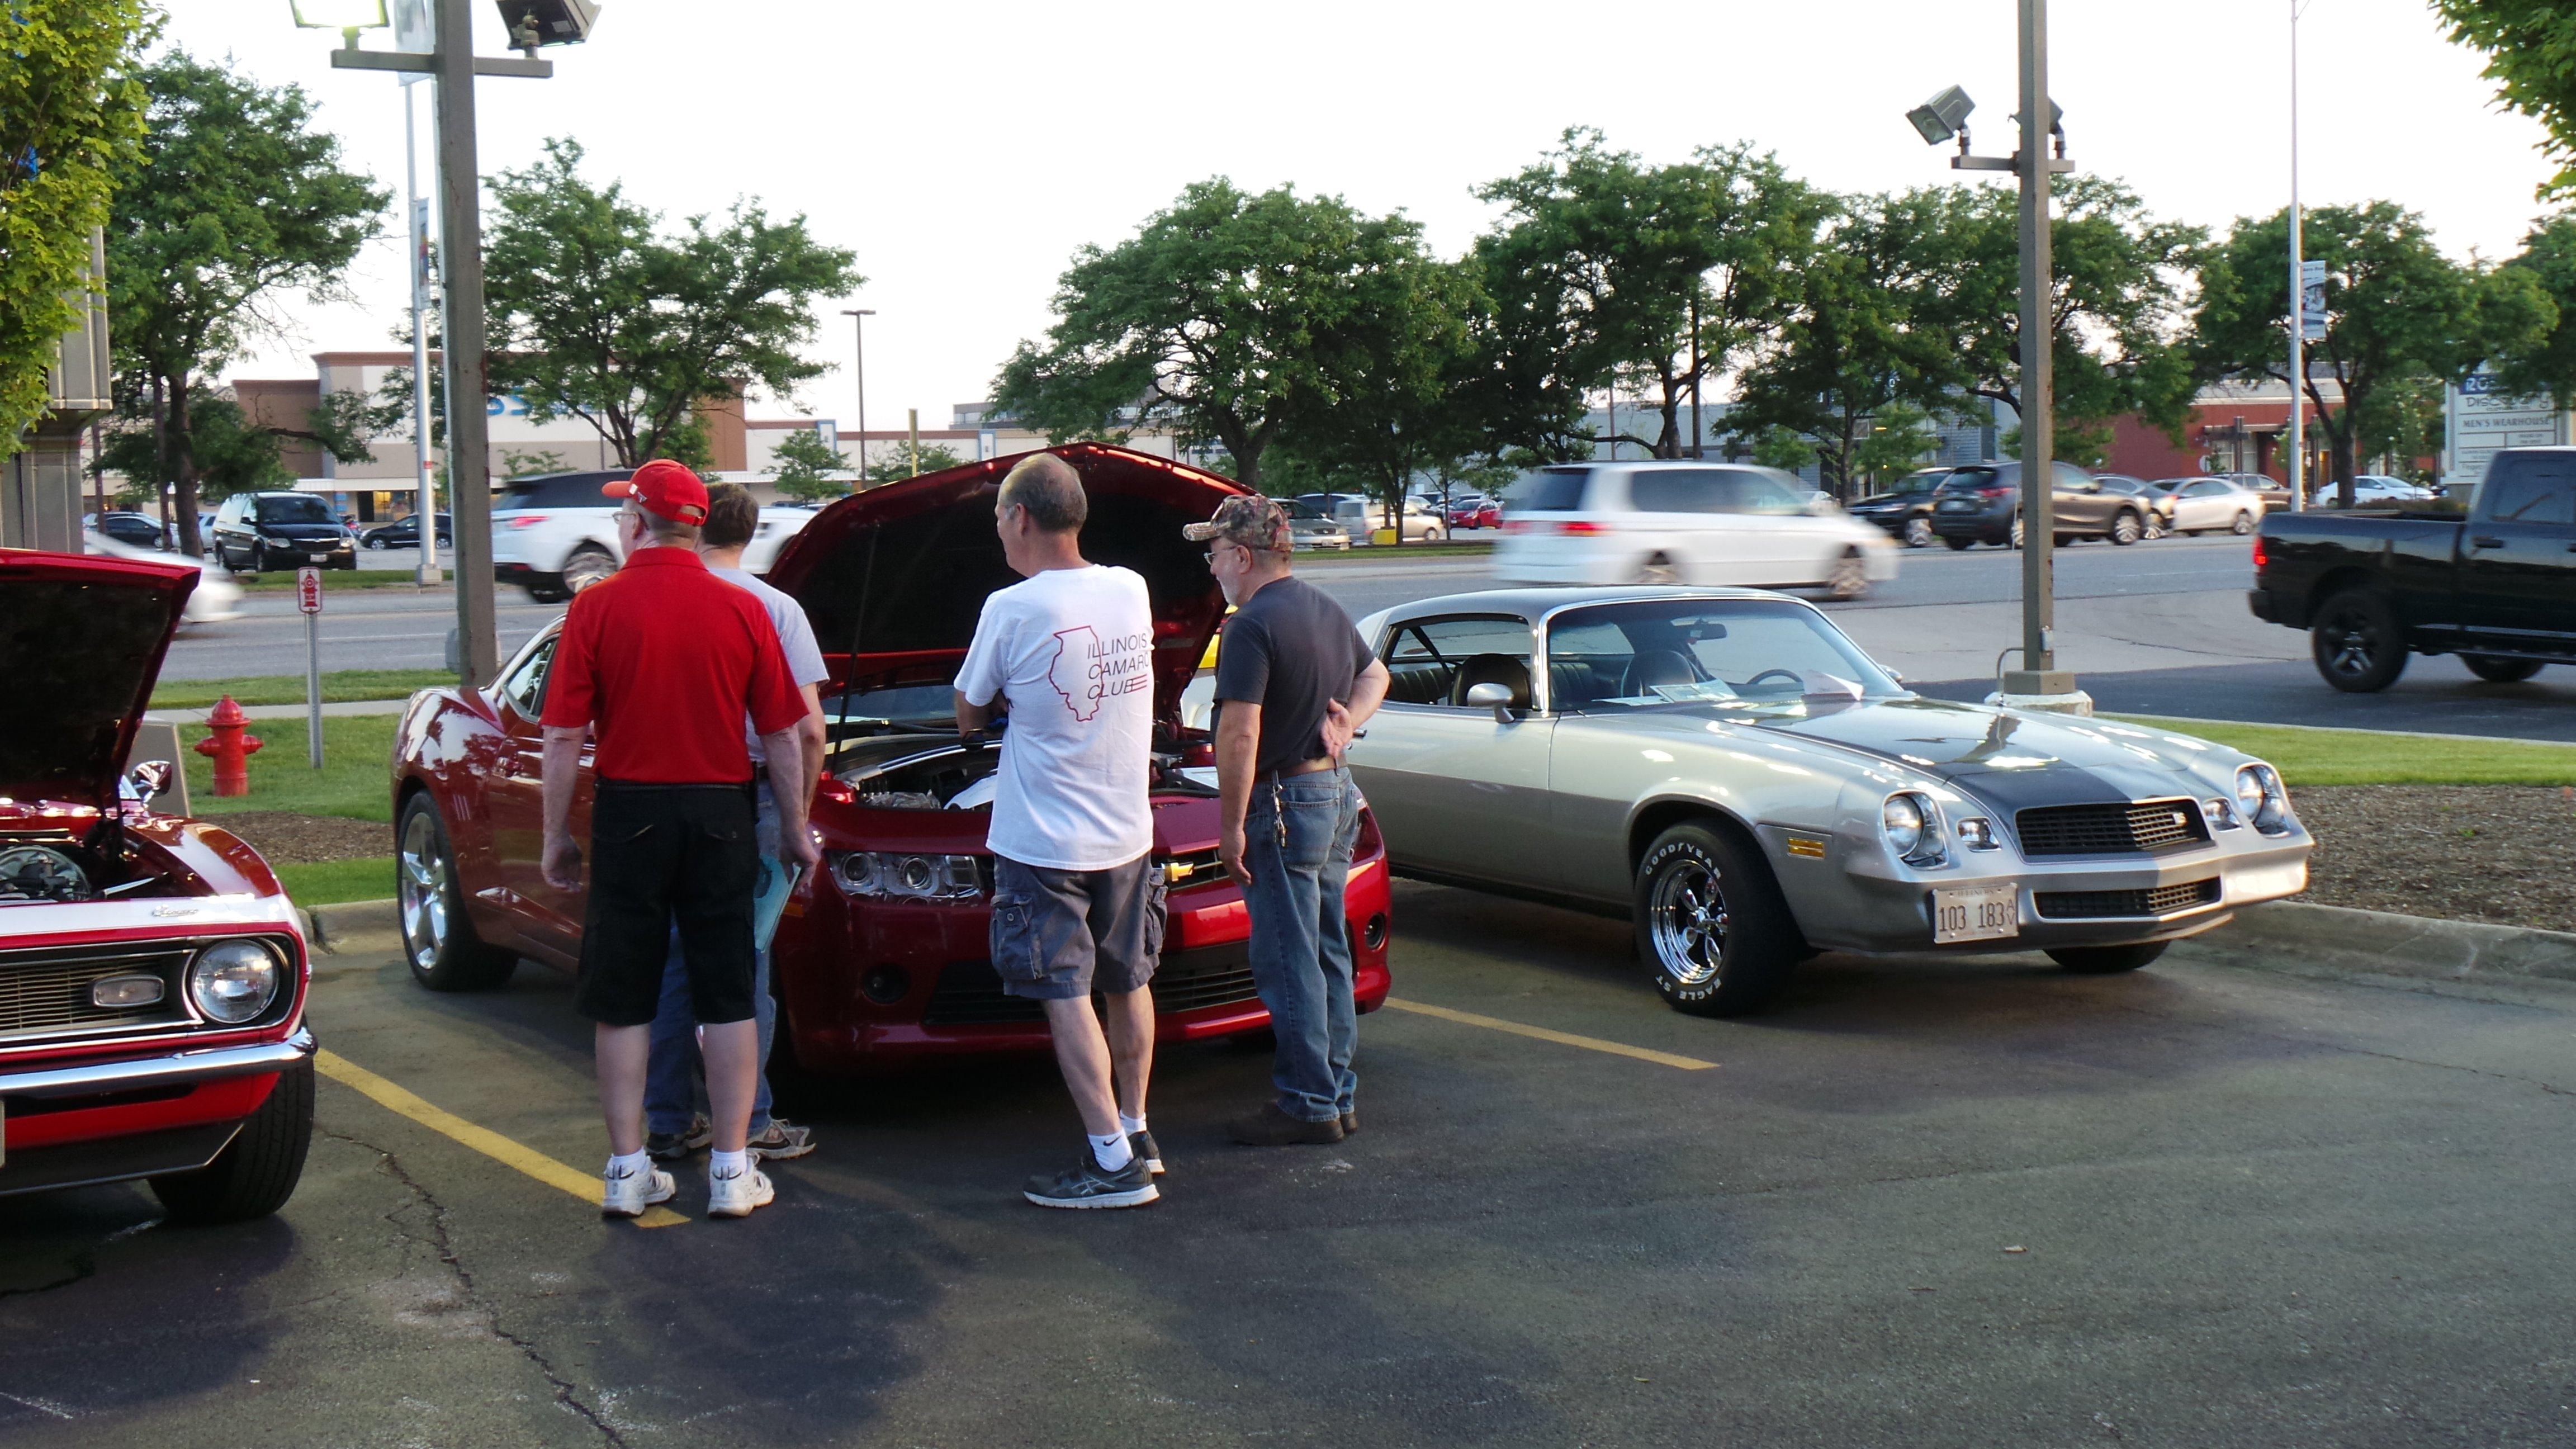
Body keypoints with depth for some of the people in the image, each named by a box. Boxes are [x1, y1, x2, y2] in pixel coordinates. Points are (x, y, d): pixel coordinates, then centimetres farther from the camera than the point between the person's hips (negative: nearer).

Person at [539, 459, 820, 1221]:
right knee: (728, 996, 8)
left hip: (628, 814, -1)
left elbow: (564, 737, -7)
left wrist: (556, 836, 2)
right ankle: (733, 1171, 10)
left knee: (623, 1000, 9)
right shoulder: (743, 609, -1)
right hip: (720, 814, 1)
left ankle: (627, 1170, 12)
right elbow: (782, 734, 2)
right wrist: (795, 827, 12)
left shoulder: (597, 607, -6)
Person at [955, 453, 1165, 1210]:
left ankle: (1112, 1161, -5)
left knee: (1067, 998, -2)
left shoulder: (1013, 610, -16)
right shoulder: (1132, 591, 0)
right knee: (1128, 984, 18)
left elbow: (969, 717, -3)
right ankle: (1137, 1132, 28)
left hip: (1044, 842, -6)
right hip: (1127, 835, 6)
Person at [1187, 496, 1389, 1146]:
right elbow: (1376, 675, 29)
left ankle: (1309, 1105, 2)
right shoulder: (1328, 610, 13)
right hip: (1338, 795, 9)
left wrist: (1232, 826, -15)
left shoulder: (1253, 625, -17)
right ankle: (1339, 1094, 21)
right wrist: (1348, 722, 12)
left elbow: (1240, 735, -21)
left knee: (1289, 962, -2)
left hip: (1284, 801, -9)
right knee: (1329, 953, 15)